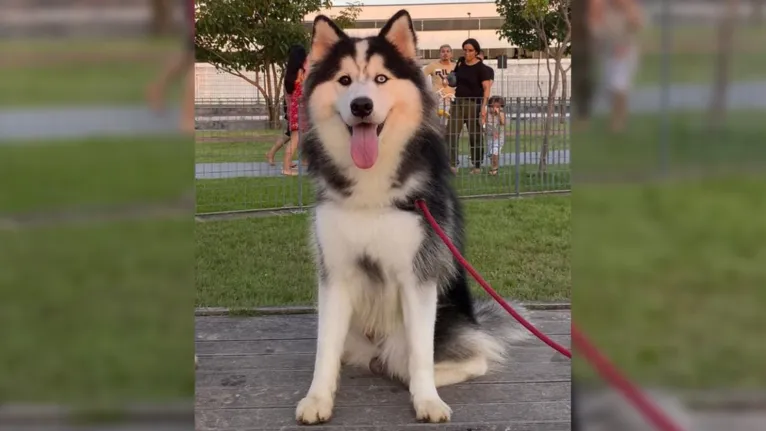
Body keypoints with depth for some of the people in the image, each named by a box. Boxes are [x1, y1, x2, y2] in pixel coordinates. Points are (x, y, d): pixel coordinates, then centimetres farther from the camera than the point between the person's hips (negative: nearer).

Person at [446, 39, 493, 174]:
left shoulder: (480, 67, -9)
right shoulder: (461, 62, 8)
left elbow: (486, 88, -15)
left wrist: (483, 106, -26)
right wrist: (451, 81, 4)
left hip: (473, 103, -5)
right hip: (458, 102, 5)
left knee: (475, 136, 3)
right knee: (451, 134, -4)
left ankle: (477, 166, 14)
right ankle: (452, 165, -2)